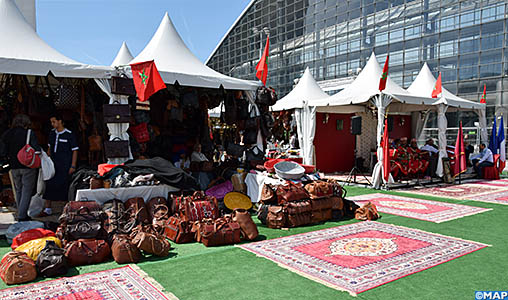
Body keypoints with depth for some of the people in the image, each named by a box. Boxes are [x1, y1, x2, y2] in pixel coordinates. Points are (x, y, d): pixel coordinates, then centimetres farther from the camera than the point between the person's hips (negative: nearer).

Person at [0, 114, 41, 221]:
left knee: (18, 191, 17)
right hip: (28, 166, -4)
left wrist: (10, 157, 18)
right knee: (27, 191, 2)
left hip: (14, 167, 5)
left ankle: (21, 215, 23)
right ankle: (22, 216, -4)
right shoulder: (29, 133, -10)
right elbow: (37, 149, -18)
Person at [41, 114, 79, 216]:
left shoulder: (69, 134, -6)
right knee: (49, 185, 1)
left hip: (64, 166, -5)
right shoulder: (52, 133, 11)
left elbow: (75, 151, -6)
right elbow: (50, 148, 22)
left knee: (62, 186, -1)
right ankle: (47, 209, 7)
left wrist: (73, 166, -10)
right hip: (53, 164, 5)